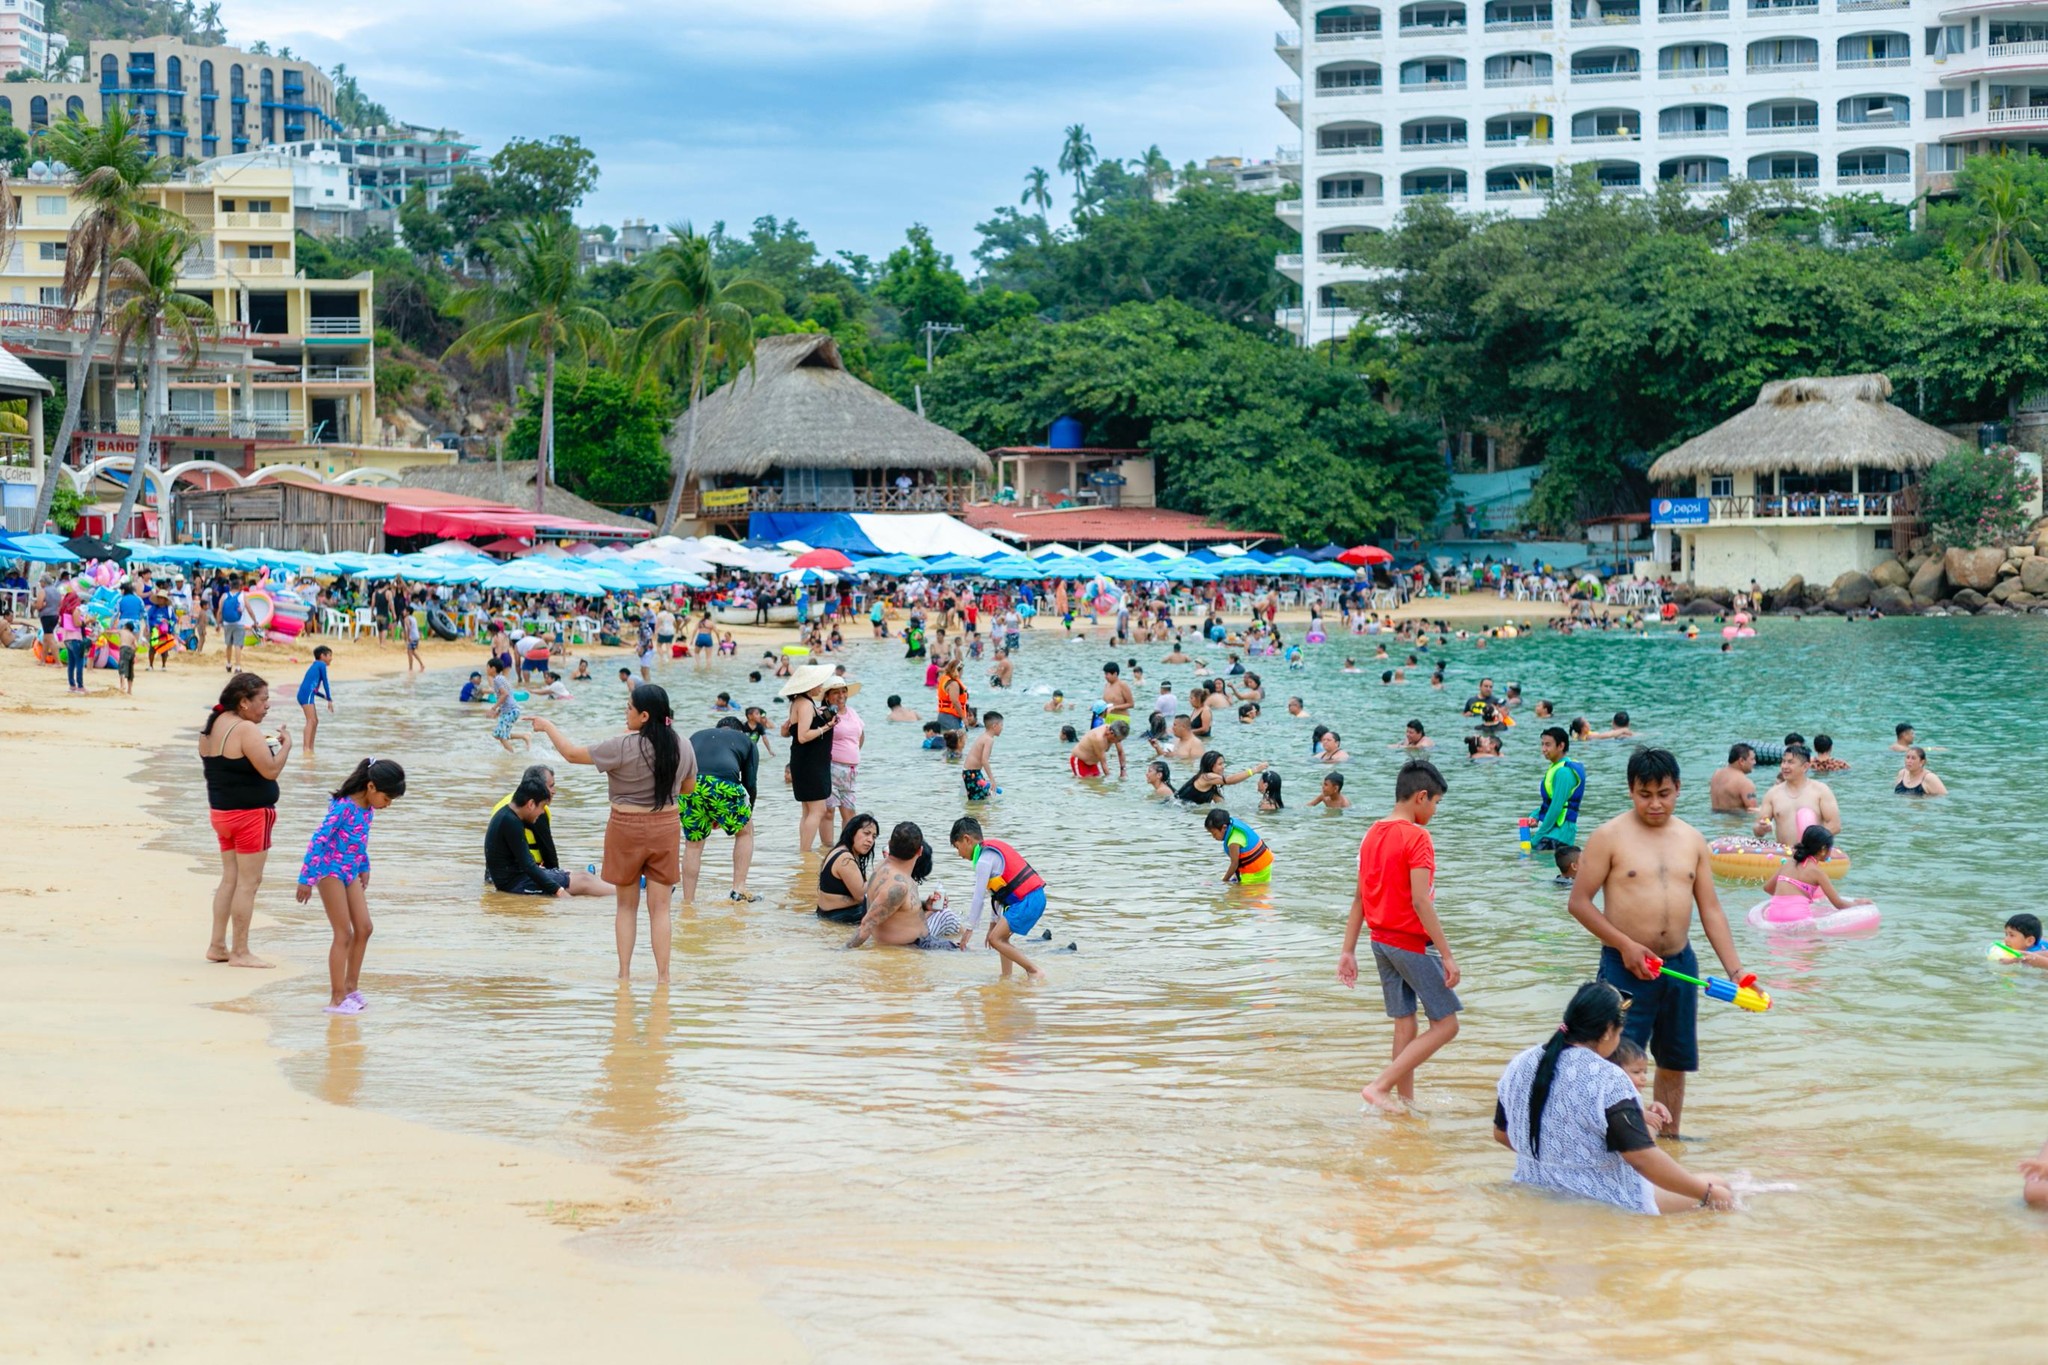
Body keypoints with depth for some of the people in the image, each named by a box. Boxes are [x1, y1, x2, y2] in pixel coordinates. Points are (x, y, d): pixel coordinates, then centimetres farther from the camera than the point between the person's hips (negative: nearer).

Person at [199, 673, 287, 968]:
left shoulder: (211, 726, 9)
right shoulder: (245, 730, -19)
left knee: (230, 878, 16)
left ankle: (217, 945, 19)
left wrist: (263, 748, 14)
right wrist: (286, 745, -6)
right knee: (248, 882, -3)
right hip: (250, 813, -9)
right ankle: (240, 952, 0)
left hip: (220, 811, 9)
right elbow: (270, 770, -22)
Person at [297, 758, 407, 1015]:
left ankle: (351, 987, 22)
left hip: (350, 873, 8)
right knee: (344, 934, -6)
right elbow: (318, 840, -22)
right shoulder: (343, 807, -23)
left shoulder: (368, 808, 3)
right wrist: (307, 878, -20)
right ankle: (337, 998, 0)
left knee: (364, 928, 9)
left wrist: (364, 867, 26)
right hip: (331, 872, -8)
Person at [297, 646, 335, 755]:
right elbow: (325, 683, 0)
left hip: (305, 694, 10)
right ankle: (307, 749, -29)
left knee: (315, 721, 17)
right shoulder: (321, 665, 2)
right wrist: (329, 700, 4)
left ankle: (310, 749, 21)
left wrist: (325, 696, 37)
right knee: (311, 720, -18)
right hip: (307, 694, -10)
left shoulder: (315, 665, 27)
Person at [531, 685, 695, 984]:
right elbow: (689, 788, 12)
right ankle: (662, 976, 3)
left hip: (627, 827, -3)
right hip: (666, 827, 3)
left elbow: (573, 753, -8)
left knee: (627, 905, 12)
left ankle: (624, 973, 14)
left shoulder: (623, 747, -18)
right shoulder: (683, 749, -4)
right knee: (660, 907, 6)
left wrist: (548, 726, 7)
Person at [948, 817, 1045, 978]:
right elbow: (996, 891, 23)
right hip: (1036, 897, 10)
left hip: (1027, 901, -10)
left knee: (995, 939, -12)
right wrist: (993, 922, 25)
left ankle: (1035, 972, -12)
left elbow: (979, 897, -10)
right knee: (1001, 938, 17)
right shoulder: (993, 849, 20)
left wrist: (970, 928, -5)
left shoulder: (984, 860, -10)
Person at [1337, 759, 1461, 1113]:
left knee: (1405, 1024, 15)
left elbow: (1359, 898, 10)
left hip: (1381, 941, 8)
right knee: (1445, 1024, 0)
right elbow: (1420, 902, -22)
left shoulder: (1372, 835, 8)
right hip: (1413, 943, -8)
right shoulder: (1416, 836, -16)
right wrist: (1447, 955, -20)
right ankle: (1380, 1086, -8)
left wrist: (1348, 951, 13)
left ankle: (1407, 1103, 17)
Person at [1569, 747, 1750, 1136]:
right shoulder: (1610, 837, -6)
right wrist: (1625, 945, -15)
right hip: (1625, 967, -5)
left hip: (1680, 965, 5)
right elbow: (1579, 902, -6)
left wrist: (1735, 970, 1)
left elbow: (1710, 909, 9)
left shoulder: (1691, 840, 8)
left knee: (1675, 1061, 14)